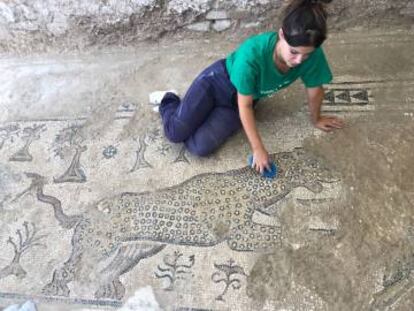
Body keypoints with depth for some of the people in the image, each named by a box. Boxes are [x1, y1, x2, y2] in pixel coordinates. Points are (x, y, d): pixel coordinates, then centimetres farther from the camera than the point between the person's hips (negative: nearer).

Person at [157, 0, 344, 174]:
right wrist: (258, 149, -23)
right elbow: (245, 105, -26)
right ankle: (169, 102, 22)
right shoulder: (252, 54, -37)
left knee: (200, 147, -15)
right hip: (216, 81, -3)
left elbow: (314, 90, -7)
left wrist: (316, 119, 8)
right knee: (175, 133, -13)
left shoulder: (312, 55, -27)